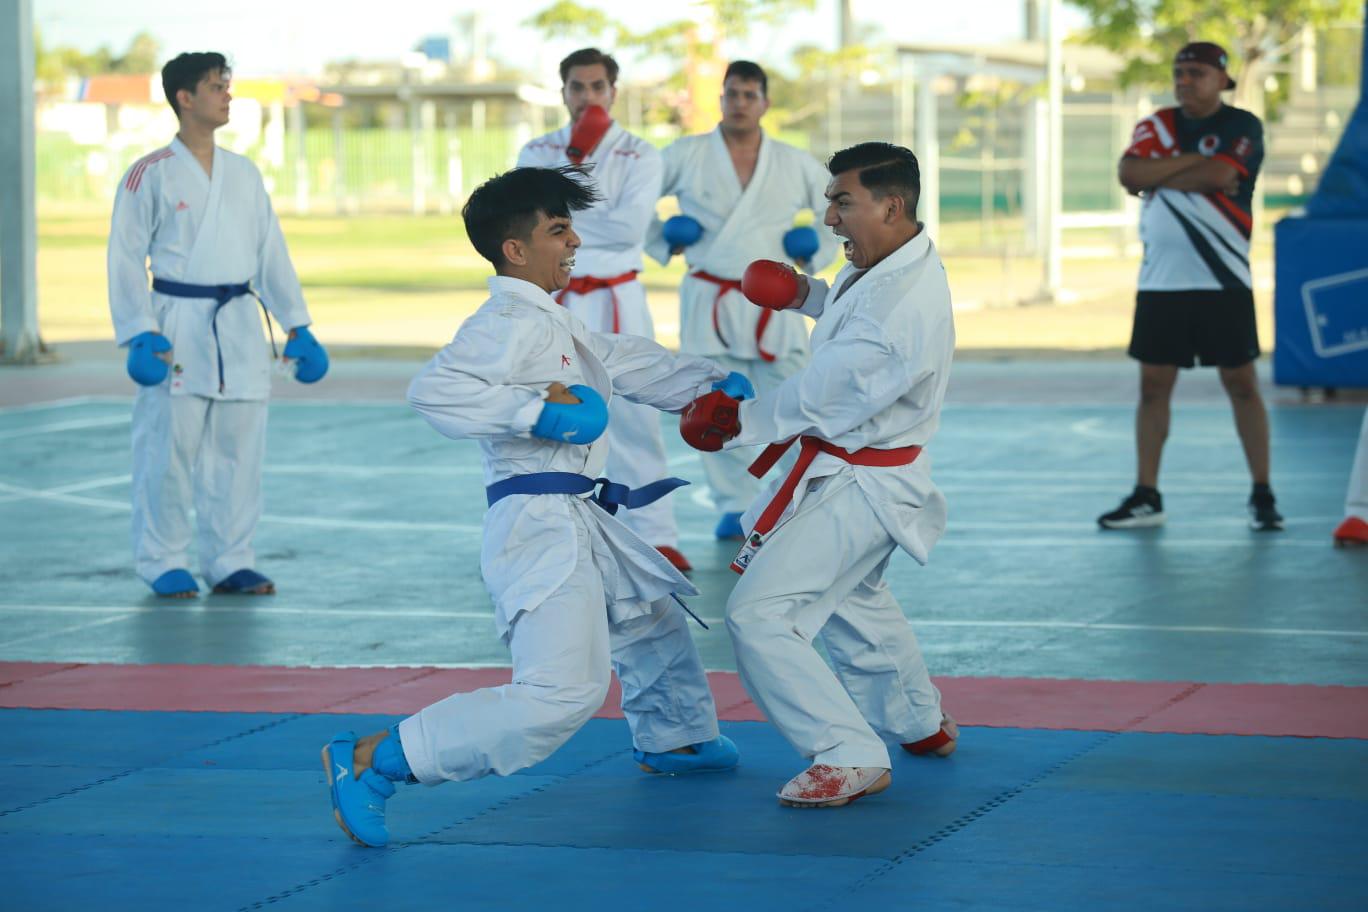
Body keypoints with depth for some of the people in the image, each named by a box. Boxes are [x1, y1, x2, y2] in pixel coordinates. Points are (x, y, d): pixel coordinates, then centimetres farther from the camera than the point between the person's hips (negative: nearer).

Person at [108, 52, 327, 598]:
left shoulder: (244, 175, 12)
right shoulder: (151, 176, -3)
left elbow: (271, 255, 15)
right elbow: (126, 259, -5)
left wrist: (298, 328, 9)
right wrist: (141, 335, -14)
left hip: (240, 327, 5)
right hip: (178, 325, -5)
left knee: (239, 450, 5)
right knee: (169, 449, -4)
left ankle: (229, 562, 15)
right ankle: (163, 563, 8)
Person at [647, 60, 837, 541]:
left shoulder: (795, 164, 6)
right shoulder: (685, 156, 1)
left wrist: (816, 254, 8)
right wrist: (662, 243, 4)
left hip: (773, 303, 0)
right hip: (708, 300, 0)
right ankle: (733, 508, 14)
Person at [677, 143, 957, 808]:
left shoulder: (902, 307, -30)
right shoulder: (891, 266, 2)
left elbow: (822, 398, -28)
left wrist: (737, 422, -16)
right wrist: (810, 295, 7)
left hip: (857, 488, -11)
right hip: (849, 473, 11)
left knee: (760, 615, -15)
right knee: (851, 600, 32)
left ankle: (850, 757, -9)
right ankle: (920, 723, 51)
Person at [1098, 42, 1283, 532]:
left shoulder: (1242, 127, -2)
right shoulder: (1157, 126, 10)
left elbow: (1217, 176, -20)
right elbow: (1129, 174, -8)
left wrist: (1158, 178, -8)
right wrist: (1192, 161, -14)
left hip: (1222, 282, -4)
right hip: (1160, 282, 4)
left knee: (1242, 384, -1)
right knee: (1152, 385, 5)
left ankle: (1262, 495, 6)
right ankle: (1146, 497, 11)